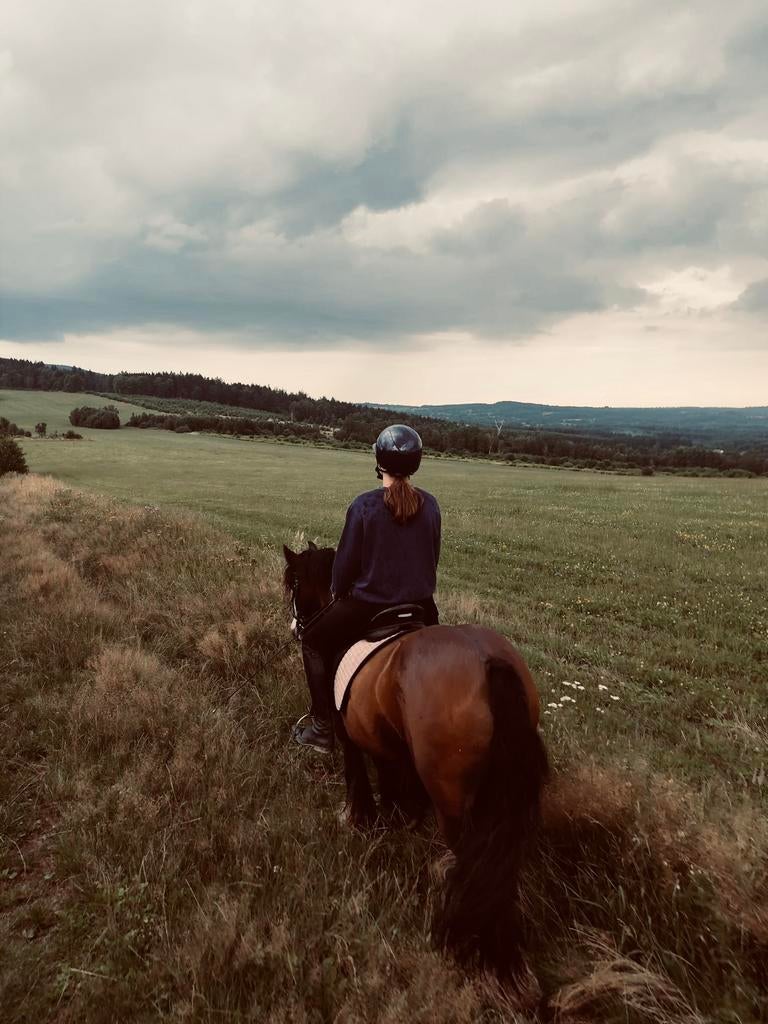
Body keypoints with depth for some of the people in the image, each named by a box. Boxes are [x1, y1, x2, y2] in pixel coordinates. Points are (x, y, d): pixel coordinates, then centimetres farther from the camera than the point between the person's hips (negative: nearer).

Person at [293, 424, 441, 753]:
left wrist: (337, 592, 11)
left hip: (367, 607, -4)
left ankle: (322, 728, 18)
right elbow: (433, 556, 8)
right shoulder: (430, 505, -3)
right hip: (421, 606, 4)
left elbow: (346, 559, -9)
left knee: (314, 641, 20)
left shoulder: (364, 505, -15)